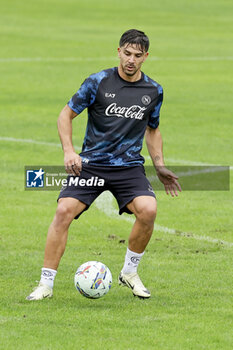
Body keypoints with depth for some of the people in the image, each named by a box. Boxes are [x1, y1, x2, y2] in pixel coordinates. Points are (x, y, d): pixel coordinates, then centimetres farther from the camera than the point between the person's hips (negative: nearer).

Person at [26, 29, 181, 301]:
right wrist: (69, 151, -11)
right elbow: (66, 115, 3)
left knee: (148, 209, -25)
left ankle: (129, 273, -1)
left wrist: (160, 167, 15)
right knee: (64, 210, -21)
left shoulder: (153, 91, 6)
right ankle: (46, 284, -12)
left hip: (129, 166, 2)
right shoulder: (99, 82, -3)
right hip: (90, 163, -2)